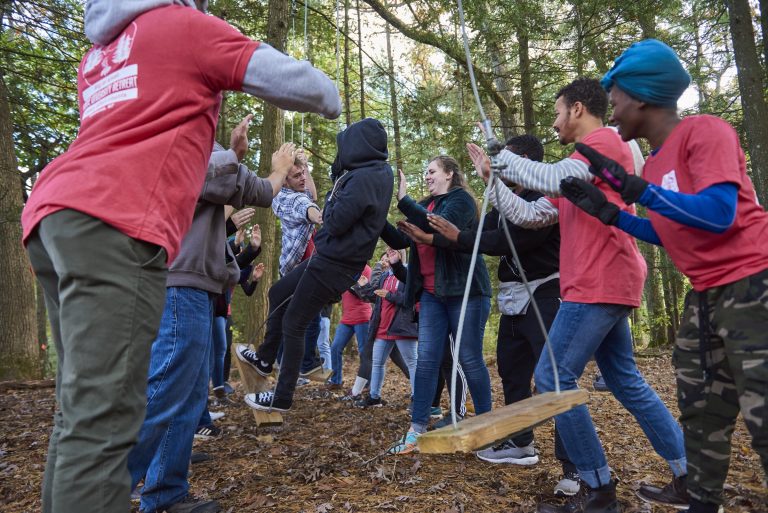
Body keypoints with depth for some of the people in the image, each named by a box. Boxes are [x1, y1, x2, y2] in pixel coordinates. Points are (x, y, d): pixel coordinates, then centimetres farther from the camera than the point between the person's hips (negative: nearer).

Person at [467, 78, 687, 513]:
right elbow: (528, 216, 17)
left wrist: (502, 155, -6)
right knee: (626, 381, 14)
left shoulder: (607, 140, -4)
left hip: (600, 285, -10)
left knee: (553, 379, -8)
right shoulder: (573, 175, 22)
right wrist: (492, 175, 17)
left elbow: (552, 179, -21)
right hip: (605, 286, 10)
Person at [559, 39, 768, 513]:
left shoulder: (705, 131, -13)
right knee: (701, 407, 15)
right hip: (706, 295, 9)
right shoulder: (655, 164, 12)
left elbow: (717, 215, -25)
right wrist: (605, 210, 8)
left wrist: (632, 187, -26)